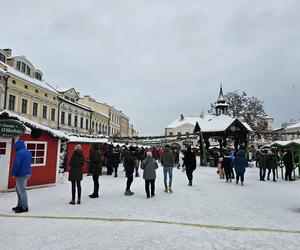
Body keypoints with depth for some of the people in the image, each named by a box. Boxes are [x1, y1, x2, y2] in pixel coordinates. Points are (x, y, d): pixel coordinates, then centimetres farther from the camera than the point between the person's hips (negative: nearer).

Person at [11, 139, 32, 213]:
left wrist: (13, 173, -9)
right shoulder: (28, 152, 12)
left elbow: (16, 164, -22)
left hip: (21, 174, -9)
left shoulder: (19, 153, -17)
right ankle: (20, 205, 28)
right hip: (28, 173, 9)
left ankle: (24, 208, 8)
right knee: (18, 189, 21)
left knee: (22, 191, 0)